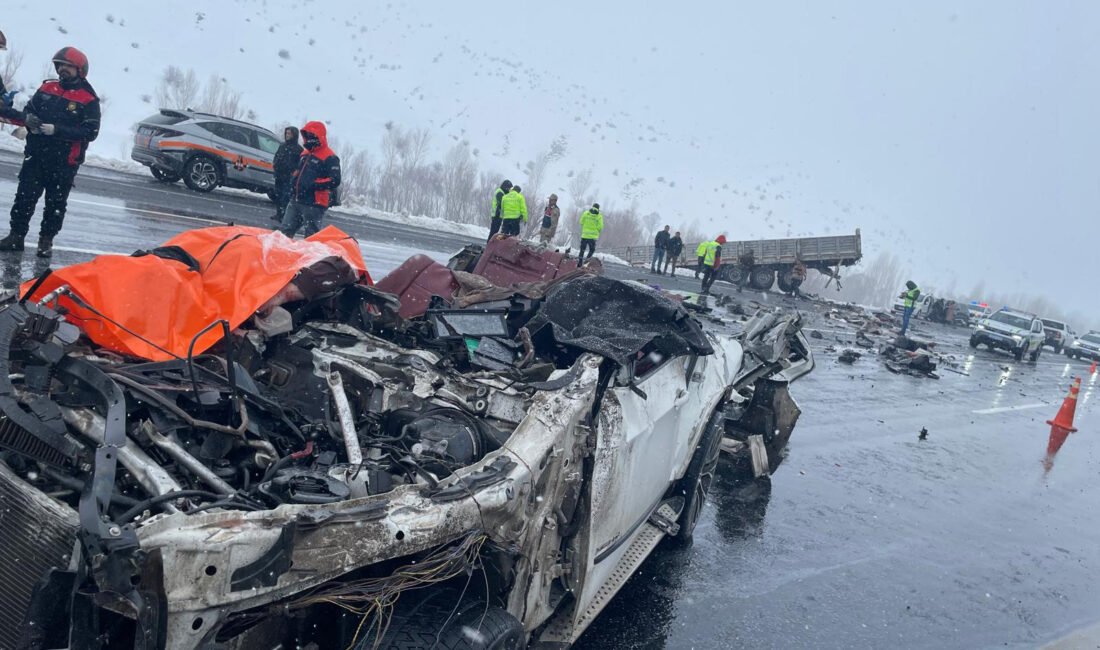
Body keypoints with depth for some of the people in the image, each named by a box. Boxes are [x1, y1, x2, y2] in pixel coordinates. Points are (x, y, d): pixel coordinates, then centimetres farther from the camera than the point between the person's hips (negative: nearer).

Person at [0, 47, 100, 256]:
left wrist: (56, 130, -22)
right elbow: (28, 111, 15)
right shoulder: (47, 88, 9)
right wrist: (27, 118, -10)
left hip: (64, 161, -4)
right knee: (24, 197, 4)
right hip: (35, 155, 4)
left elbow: (90, 131, -14)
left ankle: (46, 240, 19)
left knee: (56, 202, 7)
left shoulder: (88, 100, -6)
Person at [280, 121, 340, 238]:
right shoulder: (305, 154, 17)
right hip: (297, 201, 8)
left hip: (314, 204, -8)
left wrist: (314, 185, -25)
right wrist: (294, 181, 12)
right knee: (285, 231, 10)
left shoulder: (329, 158, -10)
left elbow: (335, 181, -20)